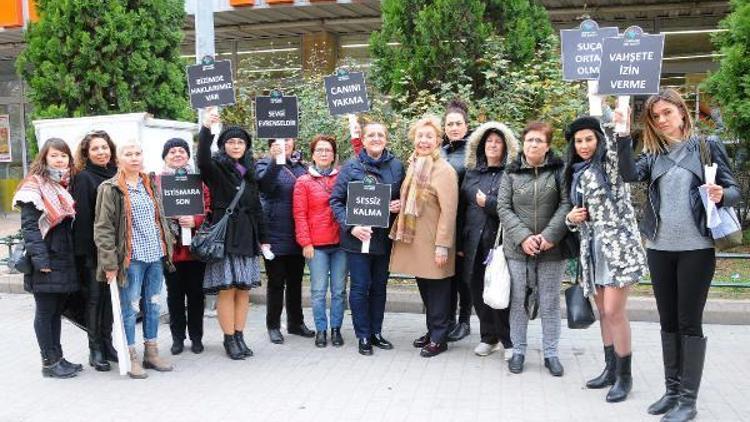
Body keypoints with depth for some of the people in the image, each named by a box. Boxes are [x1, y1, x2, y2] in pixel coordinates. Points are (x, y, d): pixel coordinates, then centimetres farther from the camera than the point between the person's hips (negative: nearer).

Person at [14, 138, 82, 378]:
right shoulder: (35, 185, -7)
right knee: (45, 311, 2)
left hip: (65, 258, 7)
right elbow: (29, 225, -14)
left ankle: (57, 358, 22)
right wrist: (40, 259, -20)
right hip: (47, 260, -7)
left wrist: (76, 255, 10)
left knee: (57, 309, 14)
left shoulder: (67, 184, 14)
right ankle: (49, 363, 9)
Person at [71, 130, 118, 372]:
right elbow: (81, 216, -12)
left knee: (110, 296, 11)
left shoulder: (116, 175, 10)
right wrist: (84, 250, -18)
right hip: (93, 249, -5)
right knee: (95, 297, 2)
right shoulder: (83, 178, -6)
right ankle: (95, 349, 11)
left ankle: (107, 344, 22)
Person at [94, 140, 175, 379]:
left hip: (155, 255, 6)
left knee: (153, 305, 12)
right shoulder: (110, 189, -6)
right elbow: (103, 228, -9)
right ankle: (131, 357, 13)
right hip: (131, 258, -6)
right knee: (130, 307, 1)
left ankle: (151, 352, 23)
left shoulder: (151, 185, 14)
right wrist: (110, 262, -14)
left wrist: (167, 248, 15)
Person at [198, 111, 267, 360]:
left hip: (247, 237, 5)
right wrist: (206, 129, -36)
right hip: (224, 236, -5)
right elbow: (202, 160, -25)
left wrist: (263, 239, 15)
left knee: (244, 288, 7)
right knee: (226, 289, -4)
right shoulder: (216, 168, 0)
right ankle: (229, 339, 5)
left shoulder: (248, 173, 16)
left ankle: (239, 336, 16)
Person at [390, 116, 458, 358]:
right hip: (414, 240, 7)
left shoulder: (444, 170, -13)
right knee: (424, 287, 15)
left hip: (433, 242, -7)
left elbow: (448, 211, -17)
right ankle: (432, 331, 28)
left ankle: (439, 338, 13)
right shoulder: (414, 166, 12)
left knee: (437, 289, 2)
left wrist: (442, 245, -19)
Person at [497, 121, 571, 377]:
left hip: (551, 249, -1)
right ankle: (518, 350, 20)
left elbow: (566, 204, -6)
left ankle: (551, 353, 19)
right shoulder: (511, 173, 3)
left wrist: (549, 236, -16)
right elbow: (503, 208, -1)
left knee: (550, 302, 7)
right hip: (518, 249, 1)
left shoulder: (559, 171, 1)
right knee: (519, 301, 7)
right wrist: (523, 237, -13)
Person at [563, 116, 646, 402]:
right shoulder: (576, 173, 16)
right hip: (593, 247, 7)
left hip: (618, 244, -7)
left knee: (614, 312, -8)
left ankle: (624, 376, 4)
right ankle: (610, 369, 24)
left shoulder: (610, 164, -3)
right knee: (603, 312, 12)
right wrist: (571, 218, 3)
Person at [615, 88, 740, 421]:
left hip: (696, 247, -4)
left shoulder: (707, 145, 1)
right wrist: (623, 135, -16)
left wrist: (721, 196, -22)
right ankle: (672, 390, 22)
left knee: (689, 323, -1)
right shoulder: (653, 154, 10)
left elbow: (734, 190, 0)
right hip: (660, 248, 4)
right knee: (668, 322, 11)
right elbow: (630, 174, -10)